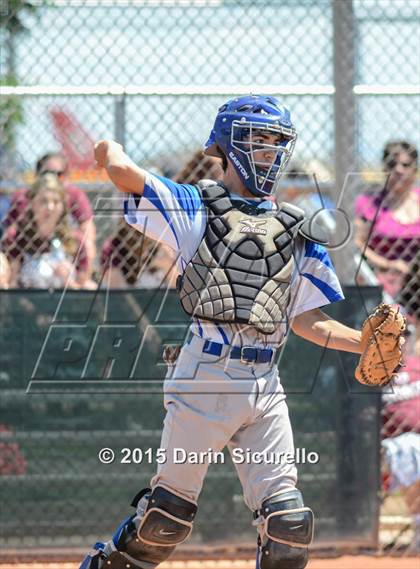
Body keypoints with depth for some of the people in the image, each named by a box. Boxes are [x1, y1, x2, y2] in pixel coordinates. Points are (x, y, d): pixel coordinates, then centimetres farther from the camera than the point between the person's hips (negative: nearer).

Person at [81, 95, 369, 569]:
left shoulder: (298, 232, 19)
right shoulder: (193, 207, 5)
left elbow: (307, 321, 17)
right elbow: (123, 172, -9)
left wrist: (367, 343, 4)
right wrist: (111, 150, 12)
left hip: (266, 387, 4)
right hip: (206, 377, -4)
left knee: (288, 522, -4)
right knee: (170, 511, 0)